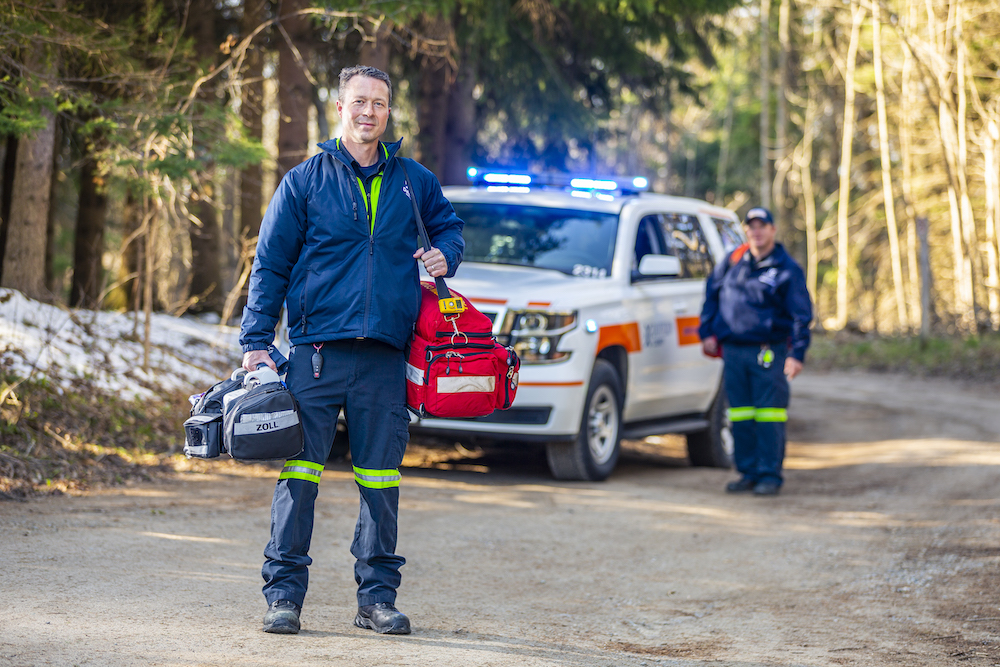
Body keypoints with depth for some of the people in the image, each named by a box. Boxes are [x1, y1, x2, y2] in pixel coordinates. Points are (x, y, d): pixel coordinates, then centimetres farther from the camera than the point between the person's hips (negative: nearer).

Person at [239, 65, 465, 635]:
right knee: (300, 470, -5)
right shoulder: (305, 181, 5)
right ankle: (285, 591, 1)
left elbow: (449, 225, 29)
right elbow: (270, 264, 6)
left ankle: (378, 596, 13)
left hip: (386, 357, 2)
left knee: (381, 479, 5)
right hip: (317, 351, -2)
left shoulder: (414, 182, 12)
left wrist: (444, 254, 5)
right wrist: (257, 342, -1)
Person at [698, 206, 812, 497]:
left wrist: (797, 354, -11)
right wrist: (708, 331, 16)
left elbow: (801, 315, -3)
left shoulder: (787, 269, -2)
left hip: (768, 352, -4)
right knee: (740, 415, 6)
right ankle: (748, 472, 14)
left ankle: (770, 475, -1)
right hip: (733, 350, 4)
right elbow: (712, 293, 22)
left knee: (769, 415, -6)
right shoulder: (732, 261, 10)